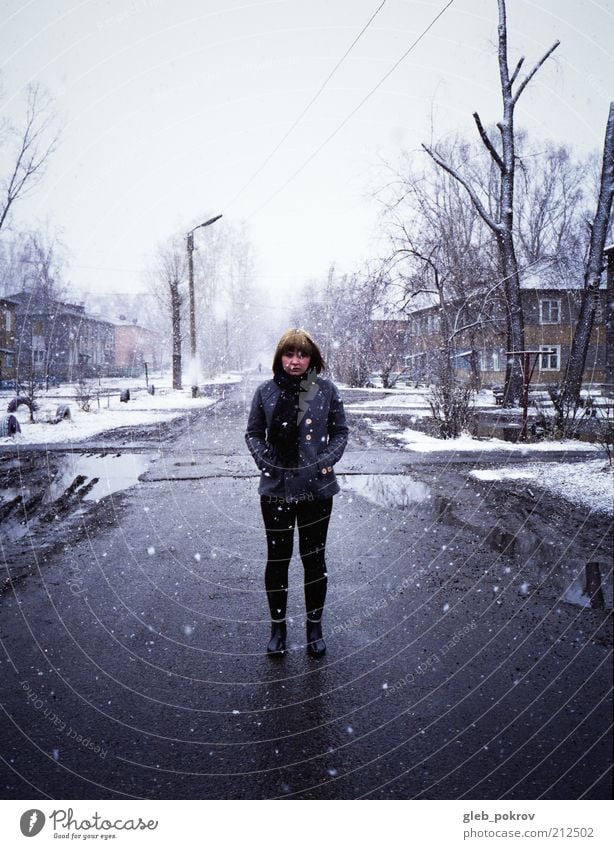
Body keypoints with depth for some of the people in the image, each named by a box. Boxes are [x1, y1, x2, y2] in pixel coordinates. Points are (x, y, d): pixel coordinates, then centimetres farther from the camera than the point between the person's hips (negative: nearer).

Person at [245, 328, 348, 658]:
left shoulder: (326, 390, -1)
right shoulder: (266, 391, 1)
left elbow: (340, 431, 6)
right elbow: (253, 433, 9)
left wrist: (326, 460, -8)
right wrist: (264, 460, -6)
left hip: (317, 489, 0)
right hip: (276, 489, 0)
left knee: (314, 558, 11)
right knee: (277, 558, 9)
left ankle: (314, 625, 29)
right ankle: (277, 625, 28)